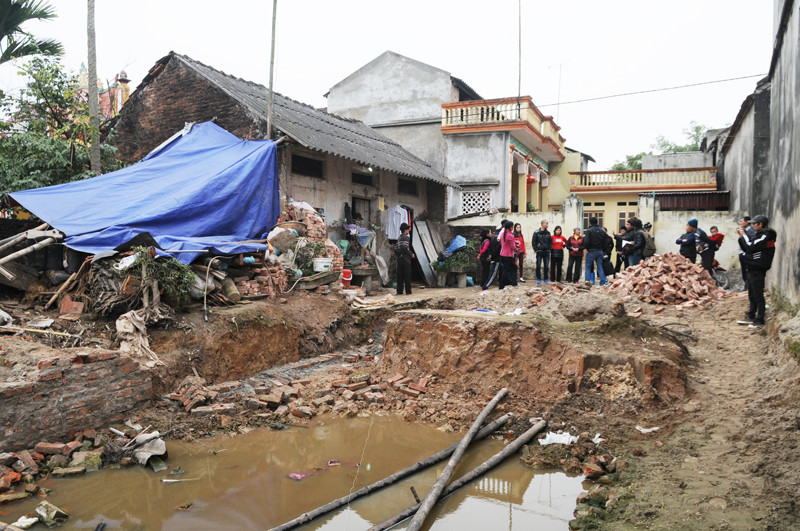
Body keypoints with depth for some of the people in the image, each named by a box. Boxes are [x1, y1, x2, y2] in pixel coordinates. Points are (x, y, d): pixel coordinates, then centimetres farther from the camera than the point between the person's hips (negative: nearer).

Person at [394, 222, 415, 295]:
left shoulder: (399, 238, 16)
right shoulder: (406, 237, -8)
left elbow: (395, 249, 12)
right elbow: (405, 248, -19)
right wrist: (411, 254, -9)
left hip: (399, 258, 7)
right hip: (405, 258, -7)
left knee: (400, 275, 7)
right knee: (407, 275, -3)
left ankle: (399, 291, 8)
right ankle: (408, 291, -2)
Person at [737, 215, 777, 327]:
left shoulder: (765, 236, -15)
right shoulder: (757, 234, 14)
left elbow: (751, 247, -22)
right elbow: (746, 248, 17)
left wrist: (744, 235, -10)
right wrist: (742, 236, 7)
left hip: (757, 270, -10)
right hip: (752, 269, 10)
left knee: (758, 295, -6)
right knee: (752, 295, 18)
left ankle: (760, 320, -1)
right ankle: (751, 316, 28)